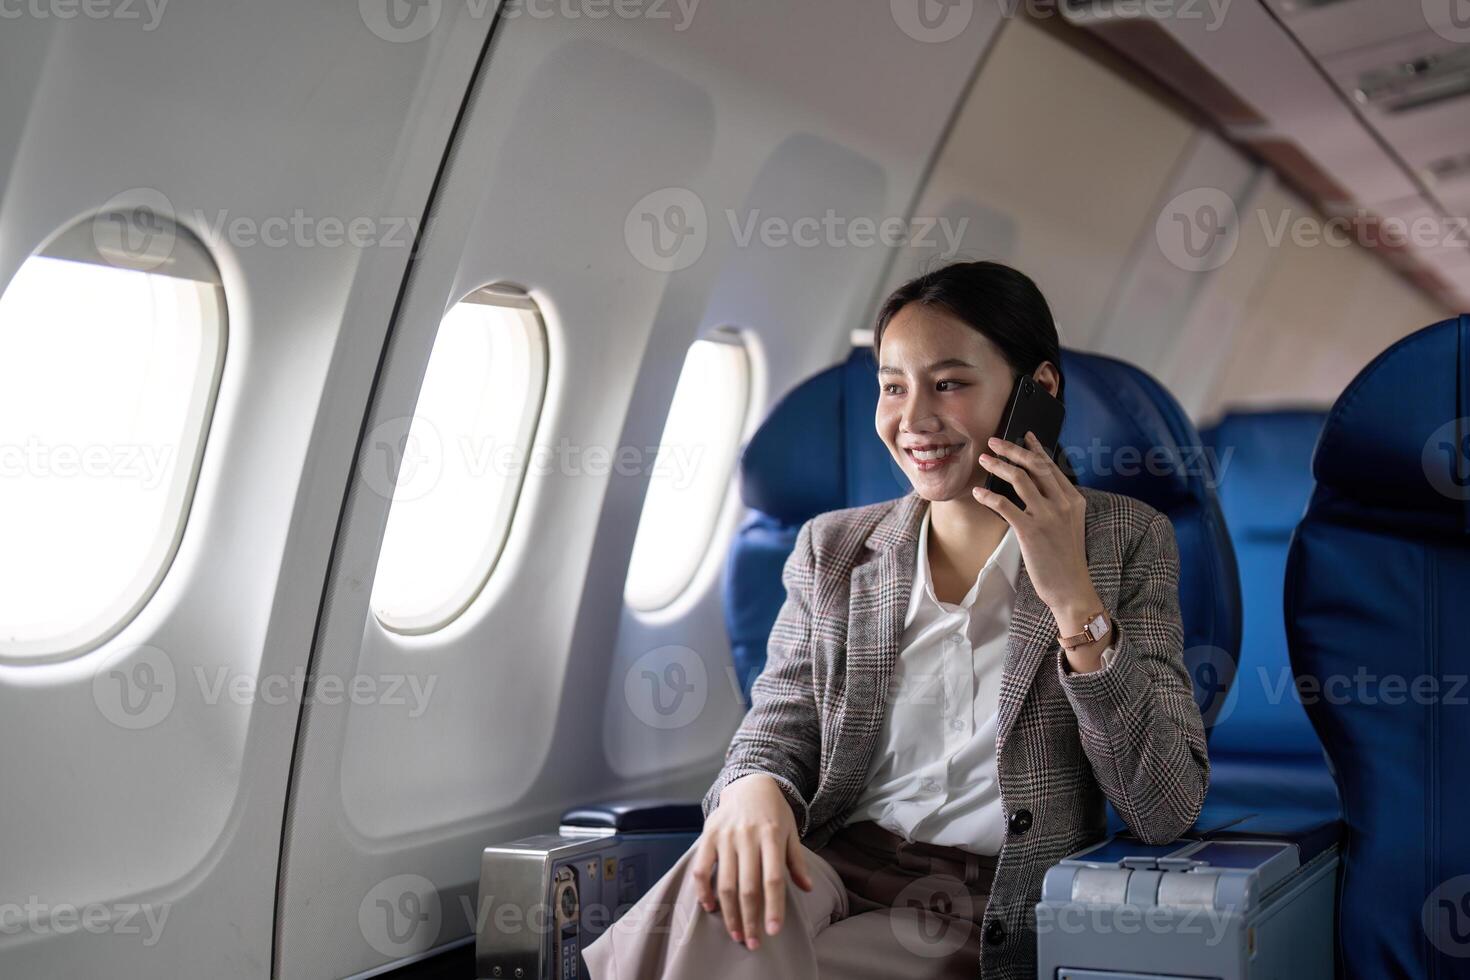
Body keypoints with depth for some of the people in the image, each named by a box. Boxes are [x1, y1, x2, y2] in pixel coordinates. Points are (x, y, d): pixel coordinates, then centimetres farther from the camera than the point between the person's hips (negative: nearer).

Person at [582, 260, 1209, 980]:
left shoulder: (1126, 540, 3)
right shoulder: (832, 549, 10)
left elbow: (1167, 811, -5)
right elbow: (777, 733, 4)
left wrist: (1073, 597, -15)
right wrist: (754, 790, -21)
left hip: (1000, 918, -2)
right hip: (838, 876, 2)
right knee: (725, 888, -33)